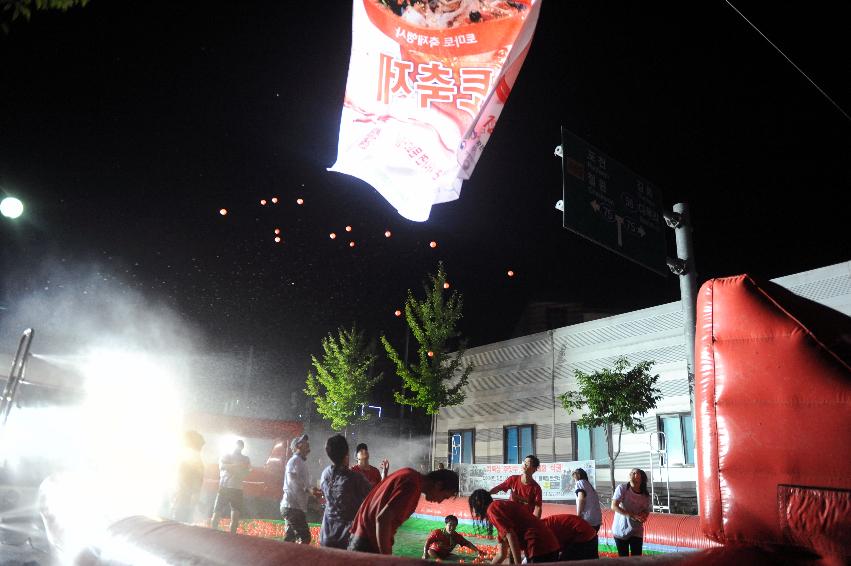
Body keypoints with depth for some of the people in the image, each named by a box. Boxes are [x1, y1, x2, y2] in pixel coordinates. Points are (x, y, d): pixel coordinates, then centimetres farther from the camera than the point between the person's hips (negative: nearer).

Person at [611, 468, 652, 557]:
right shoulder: (622, 488, -14)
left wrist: (643, 516, -19)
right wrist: (632, 515, -27)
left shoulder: (645, 496, -4)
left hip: (636, 531, 2)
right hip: (621, 530, -2)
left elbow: (646, 512, 6)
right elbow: (614, 506, -20)